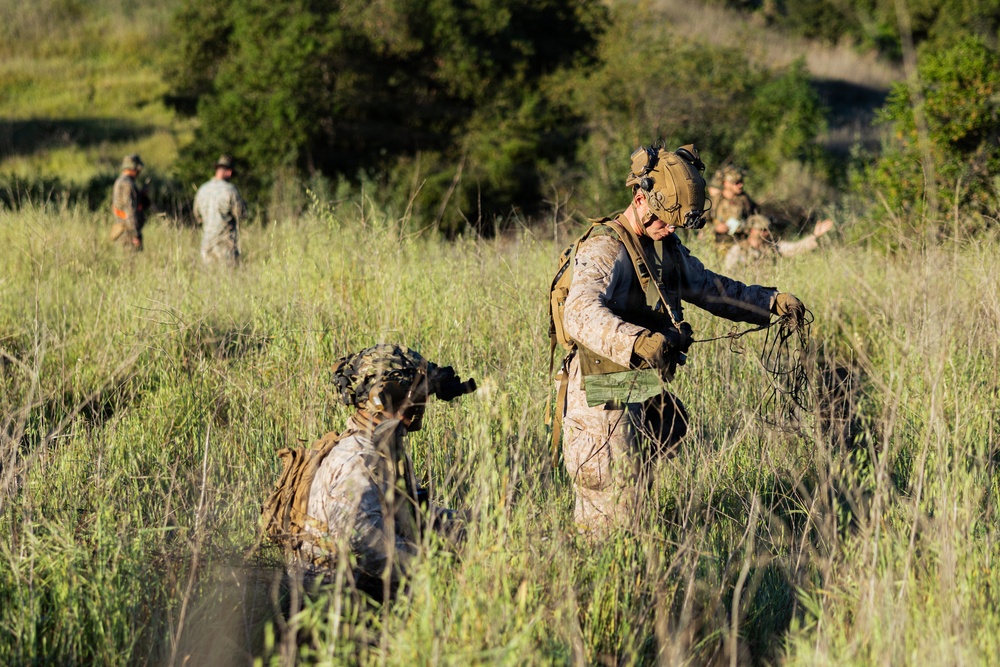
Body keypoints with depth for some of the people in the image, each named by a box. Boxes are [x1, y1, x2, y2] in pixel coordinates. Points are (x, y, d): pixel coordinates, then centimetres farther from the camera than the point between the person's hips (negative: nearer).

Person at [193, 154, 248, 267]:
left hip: (207, 242, 5)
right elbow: (241, 215, -7)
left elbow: (198, 216, 17)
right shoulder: (230, 190, -12)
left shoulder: (202, 190, 6)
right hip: (225, 243, -5)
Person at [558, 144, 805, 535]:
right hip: (605, 401, -9)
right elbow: (581, 314, -35)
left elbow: (712, 289, 25)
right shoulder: (604, 250, -18)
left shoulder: (668, 249, 12)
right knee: (611, 516, -5)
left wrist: (772, 302, 11)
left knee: (631, 499, 16)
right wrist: (637, 341, -52)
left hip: (643, 398, 9)